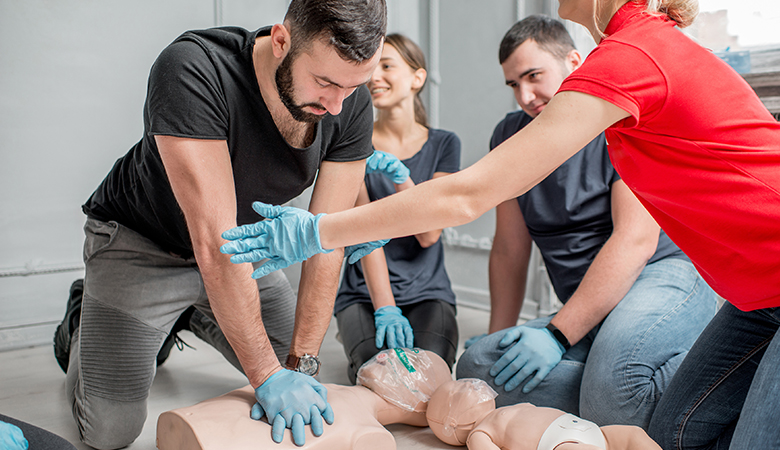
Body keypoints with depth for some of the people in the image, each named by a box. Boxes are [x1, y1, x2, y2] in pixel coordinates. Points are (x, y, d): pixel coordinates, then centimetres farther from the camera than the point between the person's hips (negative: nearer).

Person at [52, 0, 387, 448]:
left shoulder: (352, 104, -20)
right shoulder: (192, 70, -37)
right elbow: (214, 242, -39)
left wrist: (302, 362, -22)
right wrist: (268, 375, -36)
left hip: (243, 248, 5)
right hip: (143, 243, -4)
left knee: (298, 376, 9)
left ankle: (197, 319, 32)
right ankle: (81, 326, 24)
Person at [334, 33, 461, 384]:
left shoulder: (444, 144, 4)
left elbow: (429, 233, -7)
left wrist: (398, 174, -23)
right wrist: (385, 309, -20)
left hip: (428, 292, 1)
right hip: (363, 292, 0)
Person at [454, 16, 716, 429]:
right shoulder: (510, 137, 11)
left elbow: (636, 240, -16)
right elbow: (509, 250, 13)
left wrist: (557, 334, -22)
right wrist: (501, 341, 8)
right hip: (587, 315, 6)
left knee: (613, 373, -37)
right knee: (476, 366, -19)